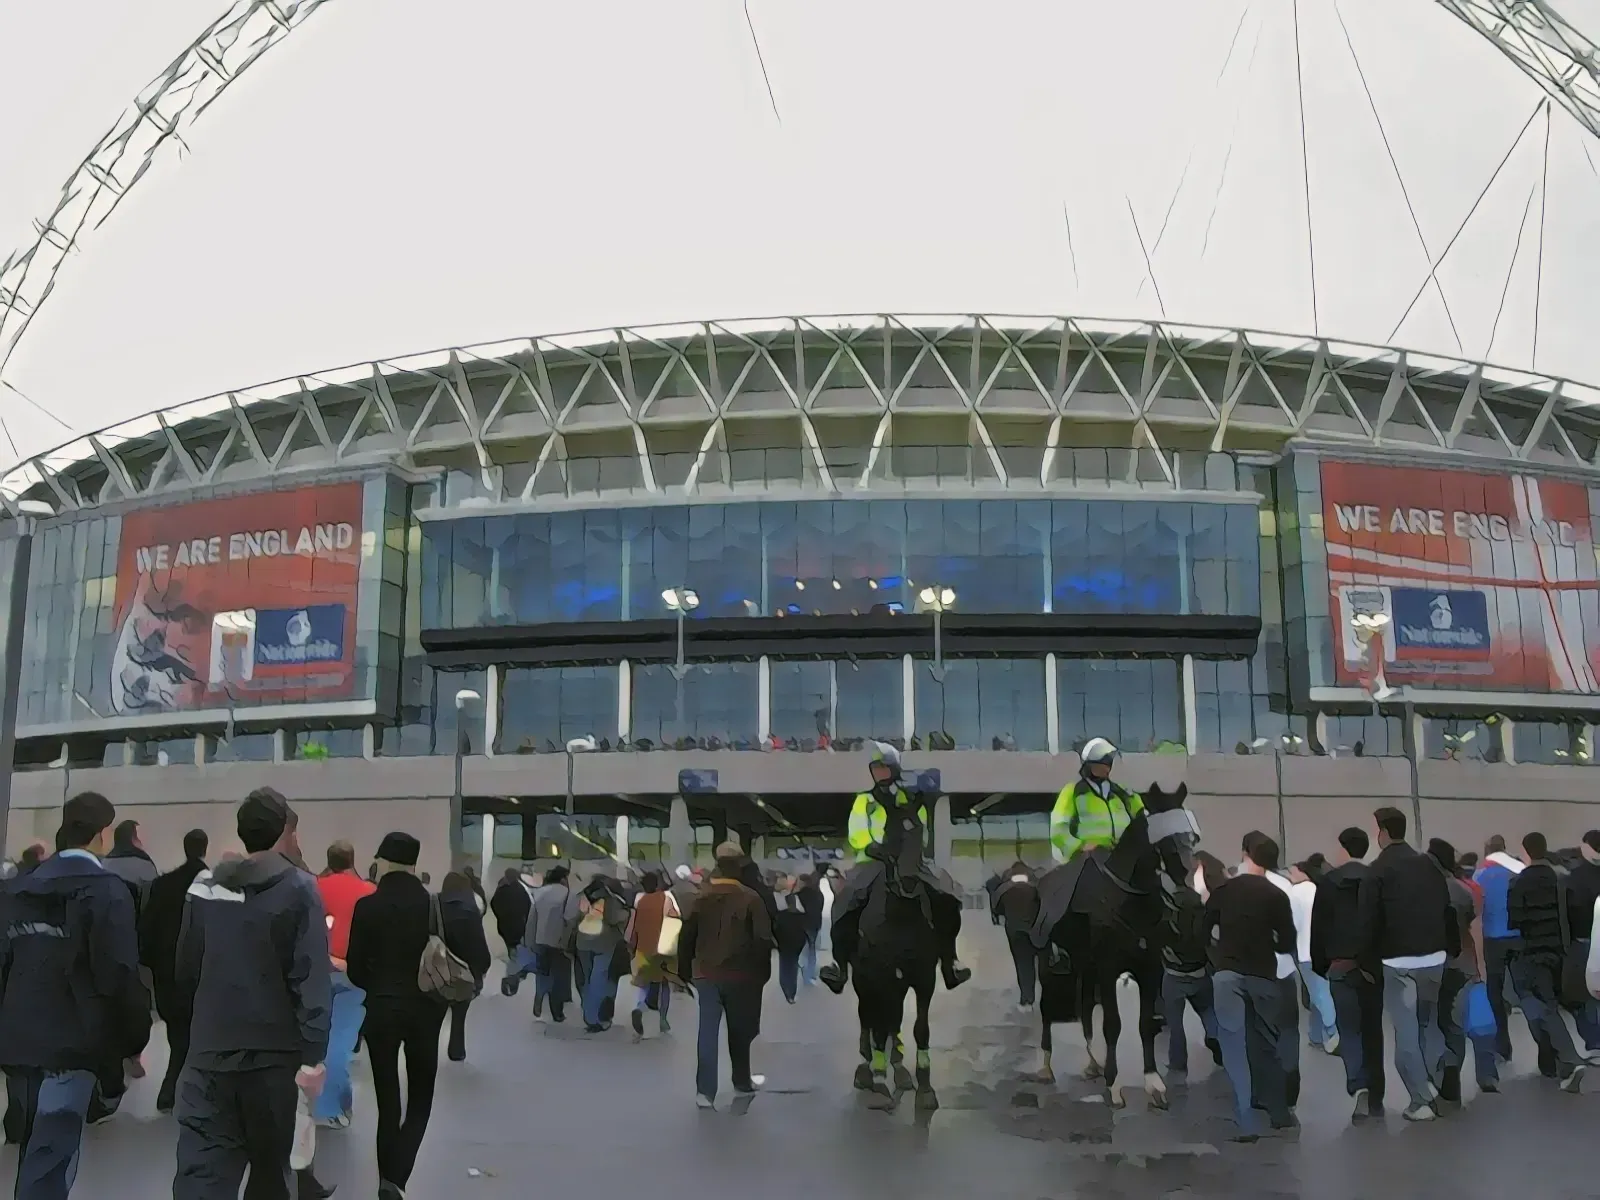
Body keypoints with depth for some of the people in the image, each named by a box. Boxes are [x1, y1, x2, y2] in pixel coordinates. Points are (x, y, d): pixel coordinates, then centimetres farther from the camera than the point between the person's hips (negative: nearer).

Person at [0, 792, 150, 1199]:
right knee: (51, 1159, -4)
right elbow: (120, 975, -17)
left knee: (33, 1148, 21)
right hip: (71, 1043, -7)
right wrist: (134, 1040, -5)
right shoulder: (106, 891, -12)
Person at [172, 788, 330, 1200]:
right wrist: (314, 1054, -16)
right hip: (272, 1052, -3)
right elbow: (311, 978, -16)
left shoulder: (203, 885, 6)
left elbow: (185, 970, 11)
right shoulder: (298, 888, -8)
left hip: (209, 1051, 3)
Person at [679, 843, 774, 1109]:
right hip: (739, 975, -2)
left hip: (705, 974, 2)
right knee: (740, 1030, 15)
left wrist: (685, 970, 12)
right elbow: (763, 940, -11)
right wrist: (762, 972, 1)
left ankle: (705, 1090, -4)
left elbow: (686, 937, 3)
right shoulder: (750, 898, -9)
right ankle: (742, 1082, 29)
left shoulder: (701, 897, 1)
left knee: (707, 1032, 3)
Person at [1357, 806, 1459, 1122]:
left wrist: (1368, 959, 2)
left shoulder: (1378, 871, -7)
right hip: (1434, 957, 5)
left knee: (1406, 1031, 1)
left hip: (1398, 962, -5)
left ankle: (1421, 1101, 0)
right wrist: (1453, 950, 15)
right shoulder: (1428, 864, 7)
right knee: (1431, 1024, 16)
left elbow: (1369, 921, -8)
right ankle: (1435, 1089, 11)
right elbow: (1447, 909, 9)